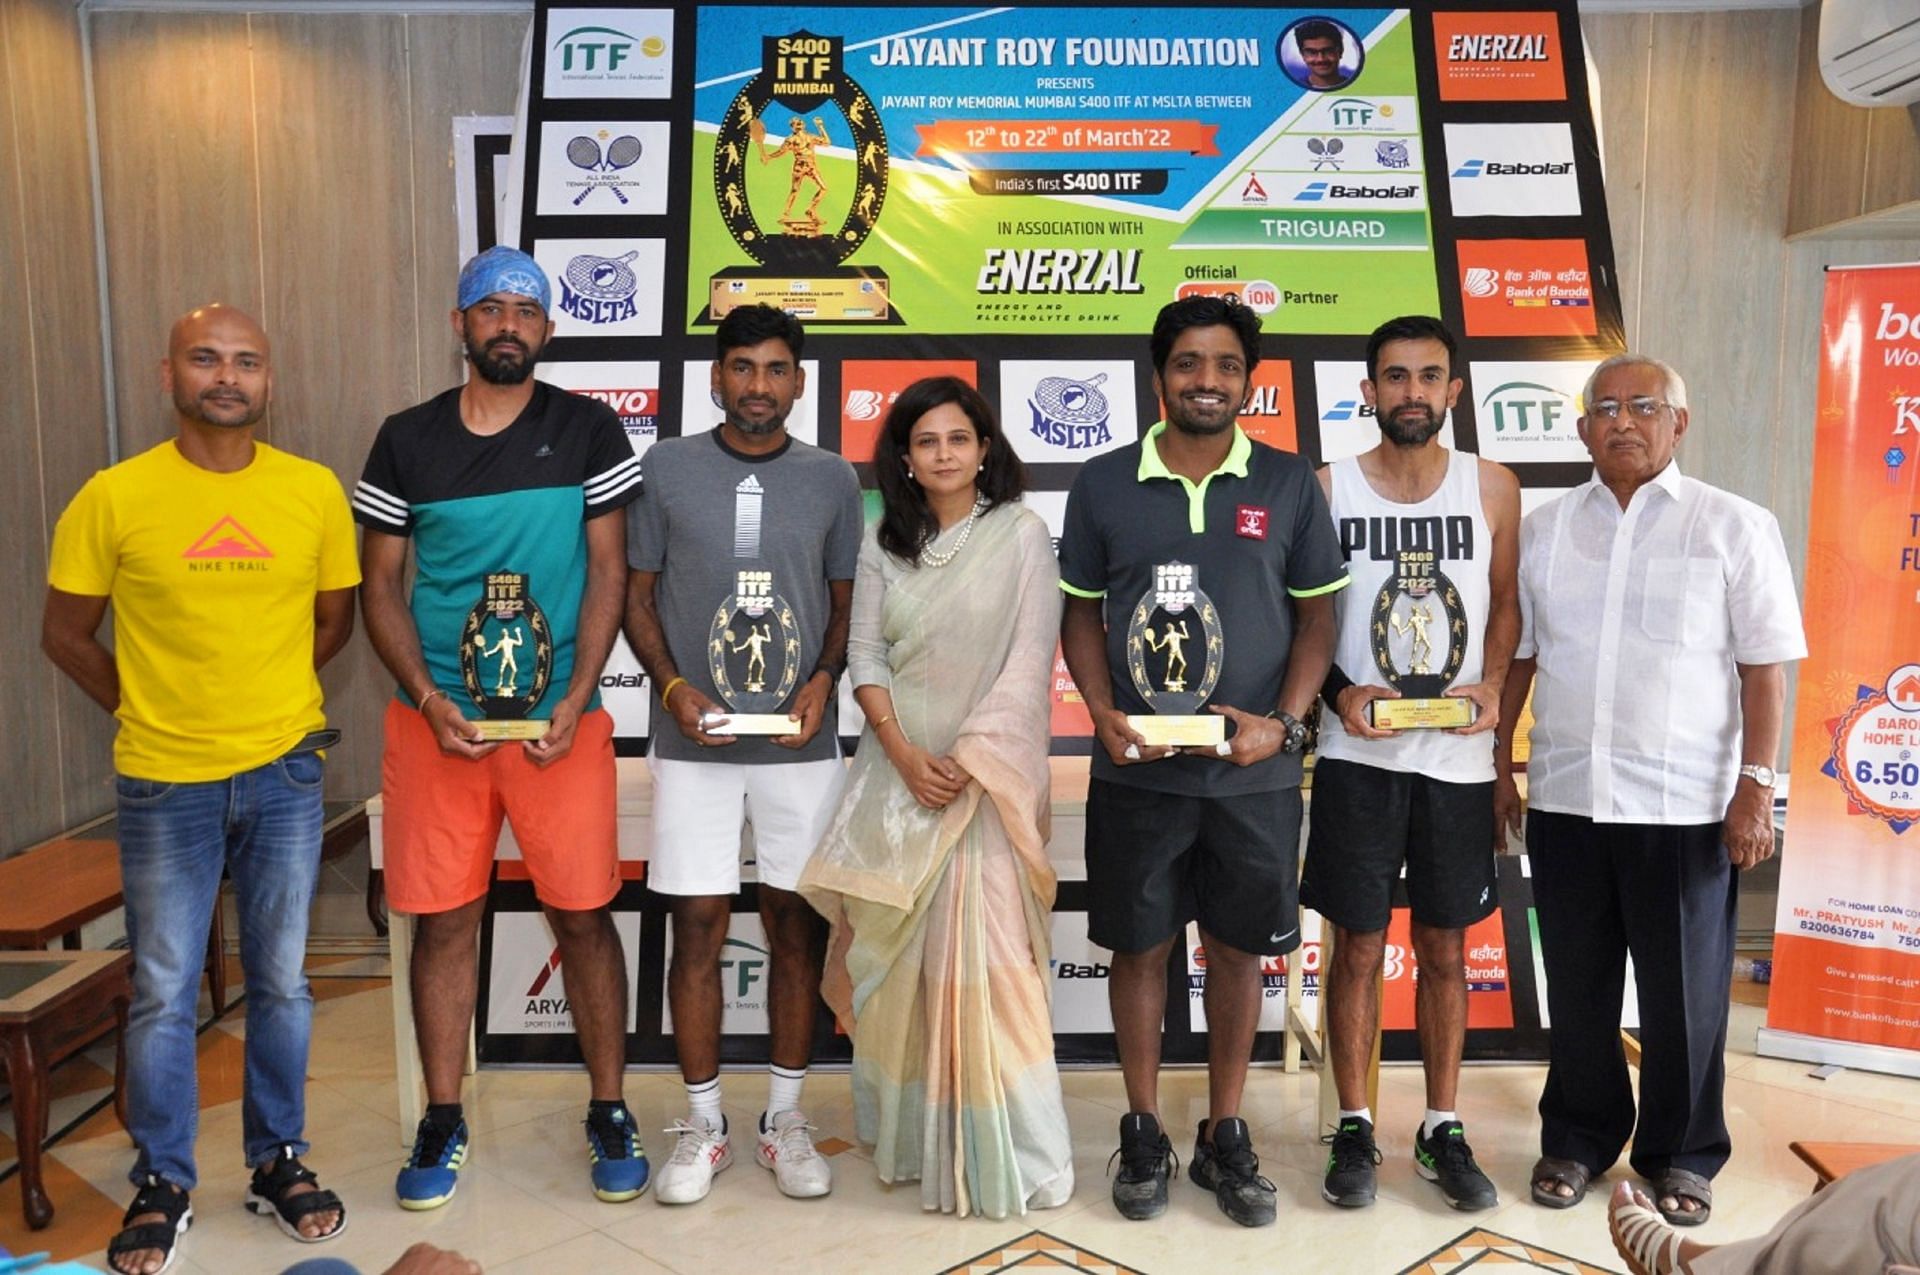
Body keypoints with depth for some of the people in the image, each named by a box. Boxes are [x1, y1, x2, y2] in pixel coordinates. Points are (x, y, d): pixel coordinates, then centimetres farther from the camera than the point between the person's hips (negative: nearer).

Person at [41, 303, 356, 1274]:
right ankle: (162, 1185, 25)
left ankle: (278, 1162, 28)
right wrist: (150, 711, 4)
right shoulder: (114, 496, -6)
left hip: (285, 774, 1)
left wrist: (265, 700, 6)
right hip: (163, 783, -1)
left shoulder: (314, 491, -2)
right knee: (163, 993, 7)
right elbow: (66, 633, 4)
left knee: (281, 982, 11)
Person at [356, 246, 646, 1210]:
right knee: (443, 918, 7)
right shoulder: (407, 439, 5)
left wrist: (573, 704, -10)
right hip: (435, 721, 2)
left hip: (562, 720, -1)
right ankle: (443, 1121, 23)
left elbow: (608, 573, -1)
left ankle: (609, 1113, 19)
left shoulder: (588, 431, 1)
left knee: (583, 914, 3)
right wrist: (429, 700, -7)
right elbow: (380, 584, 6)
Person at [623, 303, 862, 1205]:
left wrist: (824, 680, -9)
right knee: (697, 928, 4)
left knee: (798, 926, 7)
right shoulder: (666, 468, 2)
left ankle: (784, 1119, 22)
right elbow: (638, 595, 5)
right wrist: (674, 689, -9)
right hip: (695, 742, -1)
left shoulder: (832, 478, 5)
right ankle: (702, 1124, 19)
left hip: (803, 742, 1)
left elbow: (848, 603, 9)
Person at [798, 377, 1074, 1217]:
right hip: (900, 769, 4)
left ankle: (1008, 1153, 2)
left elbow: (1029, 661, -8)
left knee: (981, 960, -8)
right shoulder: (884, 543, 10)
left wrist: (968, 760, -15)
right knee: (895, 955, 8)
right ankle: (910, 1137, 23)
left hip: (987, 773, -4)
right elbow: (864, 655, 4)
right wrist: (903, 752, -10)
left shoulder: (1020, 534, -2)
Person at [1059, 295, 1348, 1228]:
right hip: (1136, 769, 0)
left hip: (1254, 772, 0)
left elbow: (1317, 616, 4)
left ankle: (1225, 1137, 27)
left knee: (1238, 949, 10)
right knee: (1140, 945, 9)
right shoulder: (1103, 483, 2)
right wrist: (1102, 713, -9)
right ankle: (1143, 1132, 26)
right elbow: (1081, 613, 6)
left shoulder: (1289, 485, 2)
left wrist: (1284, 722, -10)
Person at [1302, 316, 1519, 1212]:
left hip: (1458, 758, 2)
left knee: (1446, 947, 11)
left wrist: (1492, 684, -7)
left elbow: (1505, 603, 10)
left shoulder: (1492, 488, 4)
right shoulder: (1326, 489, 0)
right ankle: (1355, 1128, 20)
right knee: (1358, 946, 6)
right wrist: (1339, 692, -12)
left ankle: (1443, 1130, 25)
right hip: (1358, 757, -1)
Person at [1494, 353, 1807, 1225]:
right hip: (1565, 799, 3)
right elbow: (1516, 657, 11)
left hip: (1686, 806, -2)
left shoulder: (1734, 527, -1)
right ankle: (1578, 1137, 29)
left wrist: (1756, 784, -10)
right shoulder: (1542, 529, 8)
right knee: (1577, 985, 13)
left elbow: (1765, 670, -3)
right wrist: (1499, 767, 9)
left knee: (1684, 991, 8)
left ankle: (1681, 1153, 26)